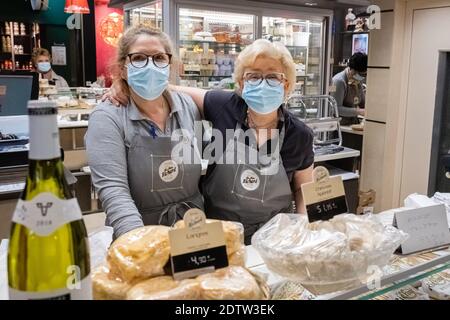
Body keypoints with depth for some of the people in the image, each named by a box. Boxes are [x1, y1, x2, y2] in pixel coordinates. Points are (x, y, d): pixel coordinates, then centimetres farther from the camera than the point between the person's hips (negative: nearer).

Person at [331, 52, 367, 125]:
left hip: (354, 123, 8)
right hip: (340, 124, -8)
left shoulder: (358, 81, 11)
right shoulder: (339, 81, -15)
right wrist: (358, 111, -22)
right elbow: (336, 108, -19)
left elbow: (363, 101, 24)